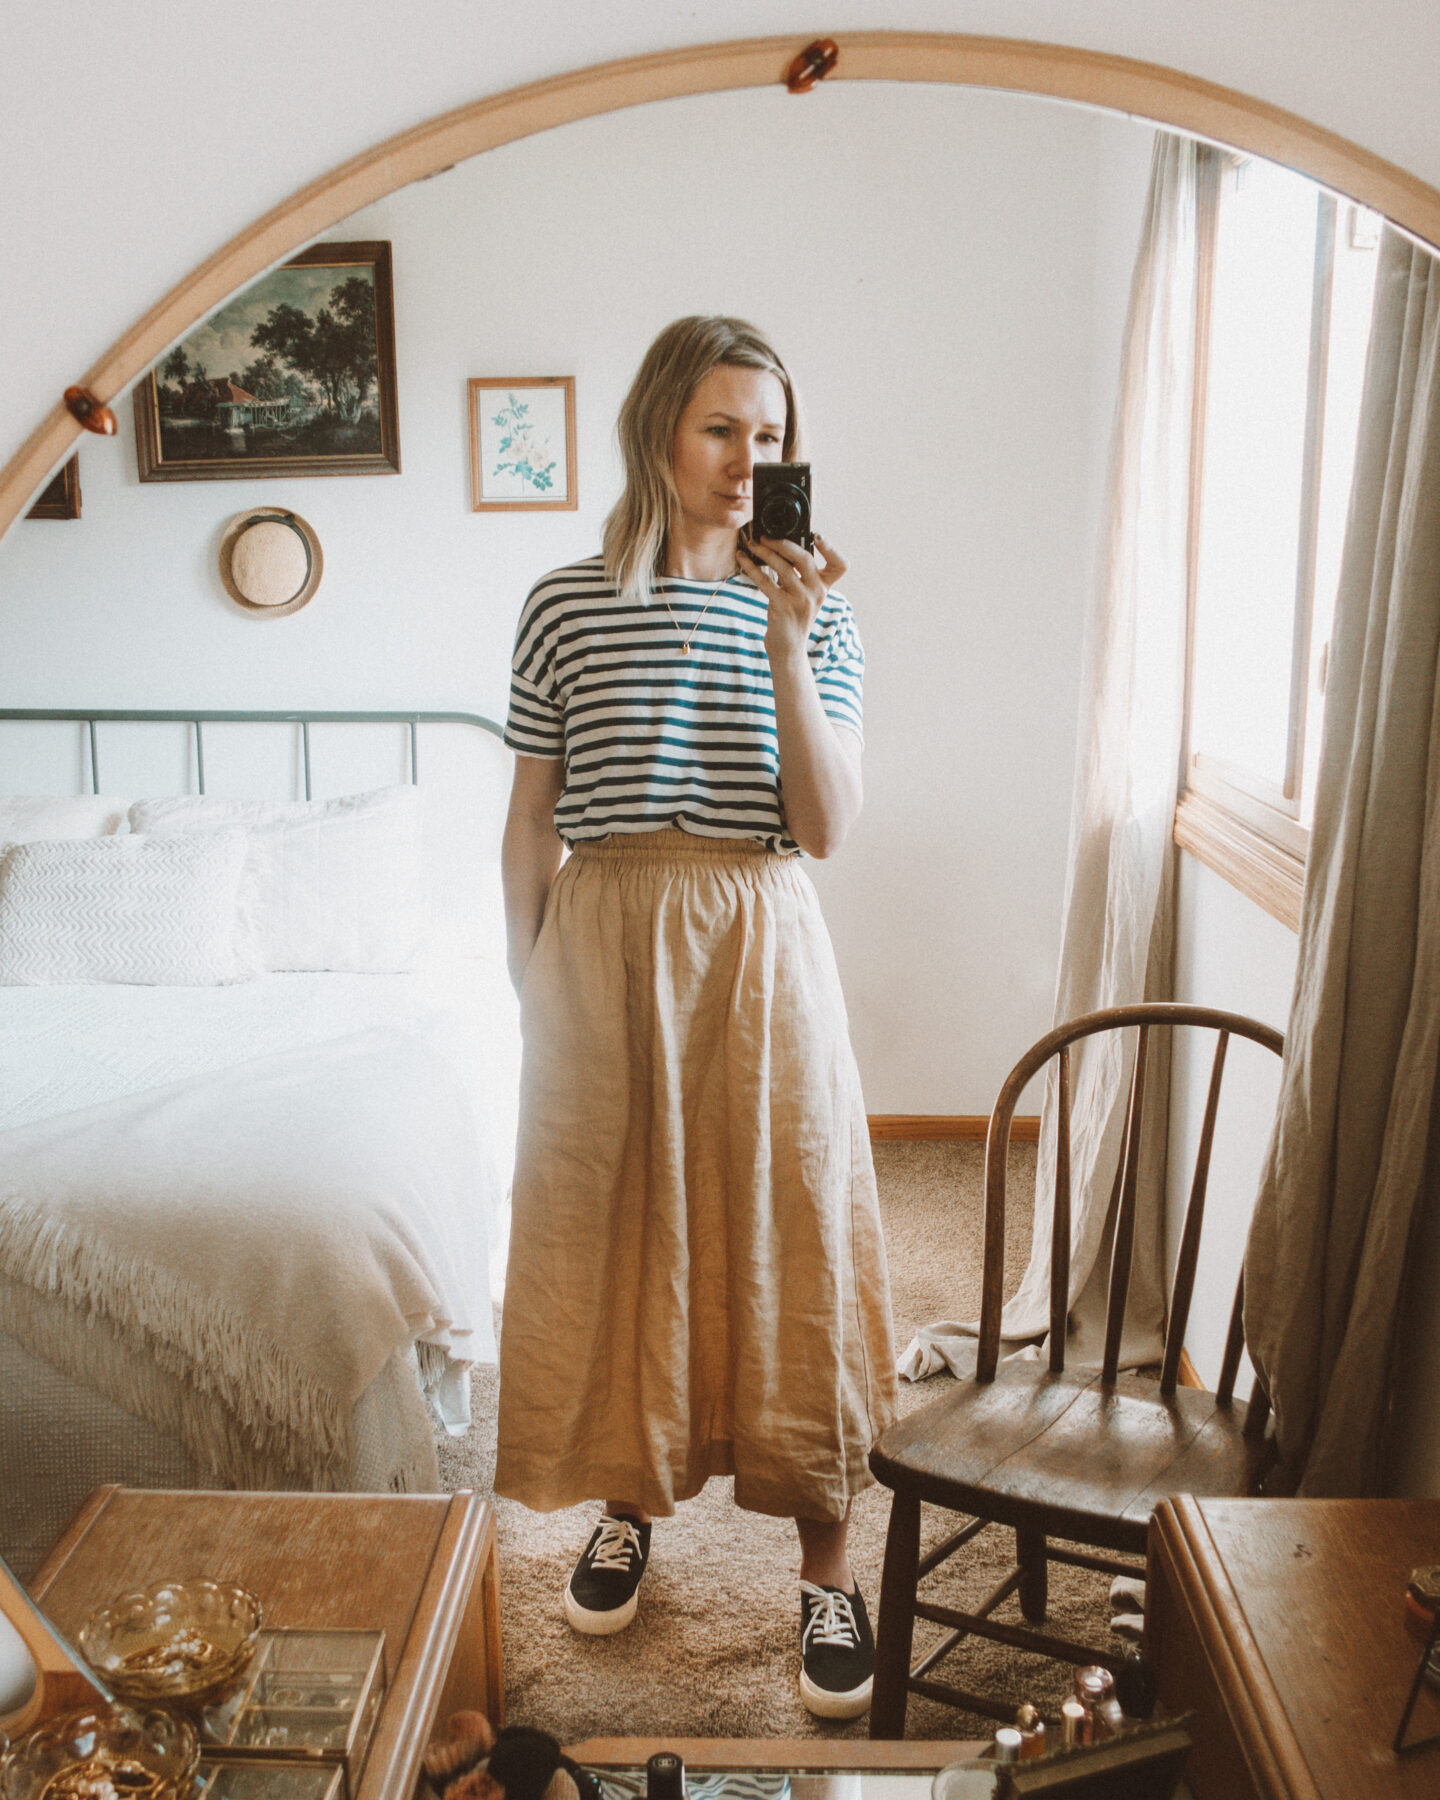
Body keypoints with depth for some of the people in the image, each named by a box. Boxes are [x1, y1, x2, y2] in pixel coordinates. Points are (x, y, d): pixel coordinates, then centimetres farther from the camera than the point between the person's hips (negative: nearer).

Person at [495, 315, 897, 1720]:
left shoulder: (816, 614, 2)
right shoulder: (568, 605, 2)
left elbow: (826, 828, -7)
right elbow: (531, 822, 5)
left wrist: (787, 642, -15)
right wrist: (531, 989, 3)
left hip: (758, 946, 0)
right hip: (607, 943, 1)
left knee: (783, 1236, 3)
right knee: (615, 1231, 11)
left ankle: (826, 1562, 19)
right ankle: (629, 1494, 35)